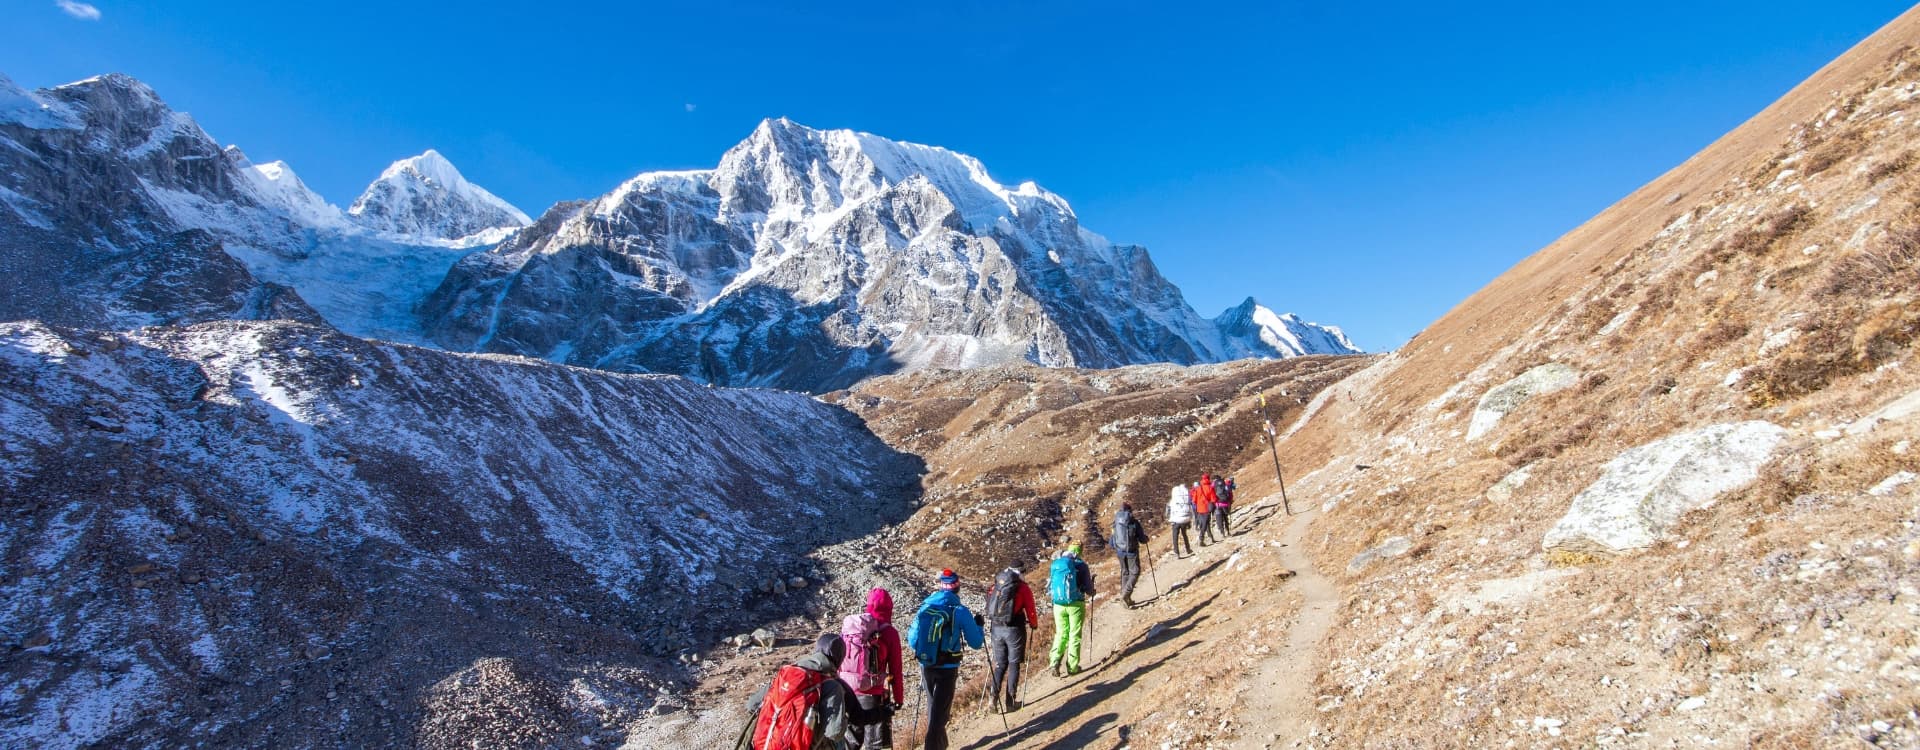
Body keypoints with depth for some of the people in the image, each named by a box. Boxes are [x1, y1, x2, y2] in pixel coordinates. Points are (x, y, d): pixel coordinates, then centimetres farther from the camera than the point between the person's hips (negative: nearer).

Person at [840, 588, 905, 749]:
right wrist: (899, 698, 5)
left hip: (846, 693, 4)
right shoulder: (889, 632, -10)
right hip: (873, 695, -4)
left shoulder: (848, 626, 1)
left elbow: (839, 661, 5)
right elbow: (895, 671, -6)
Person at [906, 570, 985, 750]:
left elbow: (912, 640, 5)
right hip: (947, 668, -4)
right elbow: (976, 643, -5)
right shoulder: (960, 611, -11)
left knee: (933, 706, 23)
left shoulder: (924, 607, -1)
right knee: (939, 711, 5)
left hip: (926, 666, 4)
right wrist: (978, 625, 13)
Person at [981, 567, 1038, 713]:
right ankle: (1010, 702, 12)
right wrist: (1034, 624, 19)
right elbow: (1030, 610, 0)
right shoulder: (1023, 588, -3)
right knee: (1014, 664, 9)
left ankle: (993, 697, 5)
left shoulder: (996, 585, 9)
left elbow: (990, 607, 12)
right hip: (1014, 630, -4)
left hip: (996, 629, 4)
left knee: (1000, 664, 16)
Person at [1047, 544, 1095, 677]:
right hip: (1076, 605, -3)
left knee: (1061, 633, 15)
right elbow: (1088, 589, -5)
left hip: (1058, 605, 3)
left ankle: (1054, 661, 0)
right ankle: (1072, 667, 13)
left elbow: (1048, 587, 11)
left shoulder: (1055, 564, 5)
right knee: (1075, 635, 9)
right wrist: (1090, 593, 17)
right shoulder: (1081, 565, -7)